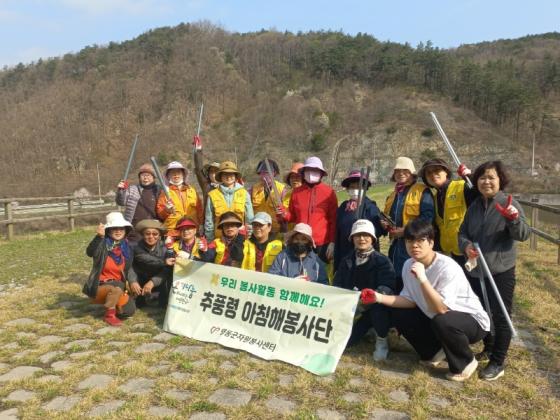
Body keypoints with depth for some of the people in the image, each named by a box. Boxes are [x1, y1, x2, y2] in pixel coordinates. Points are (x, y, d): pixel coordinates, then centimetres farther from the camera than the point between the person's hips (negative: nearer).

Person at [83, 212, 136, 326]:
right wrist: (99, 236, -53)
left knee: (129, 310, -10)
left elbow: (128, 268, 10)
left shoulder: (126, 248, 1)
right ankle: (109, 315, -11)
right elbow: (90, 253, -38)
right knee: (116, 289, -35)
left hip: (117, 286, 5)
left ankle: (110, 302, 20)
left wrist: (133, 282, -5)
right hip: (99, 286, -5)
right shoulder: (103, 245, -15)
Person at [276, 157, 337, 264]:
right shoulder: (296, 192, 7)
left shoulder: (329, 192, -1)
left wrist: (332, 242, -4)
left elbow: (334, 219, 1)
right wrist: (284, 214, -5)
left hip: (322, 244, -2)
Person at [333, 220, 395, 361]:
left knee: (378, 302, -37)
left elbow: (387, 288, -22)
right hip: (352, 307, 4)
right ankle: (365, 329, 19)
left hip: (374, 308, -3)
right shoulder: (346, 260, 7)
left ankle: (381, 341, -10)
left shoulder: (382, 261, -7)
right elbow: (336, 285, 1)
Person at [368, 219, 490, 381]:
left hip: (472, 321, -6)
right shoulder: (409, 265, -9)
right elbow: (410, 300, 0)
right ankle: (434, 352, 14)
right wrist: (380, 297, -12)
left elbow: (441, 310, -36)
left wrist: (423, 279, -43)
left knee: (442, 321, -37)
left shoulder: (447, 267, -30)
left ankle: (465, 362, -4)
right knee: (398, 314, -6)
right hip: (435, 317, 7)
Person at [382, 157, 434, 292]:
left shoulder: (422, 191, -3)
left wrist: (406, 230, -20)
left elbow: (428, 216, -15)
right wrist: (385, 224, 6)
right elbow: (387, 217, 29)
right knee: (396, 278, 12)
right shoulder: (392, 196, 21)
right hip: (396, 246, 7)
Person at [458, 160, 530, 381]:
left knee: (500, 317, 0)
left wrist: (514, 219, -36)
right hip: (475, 270, 6)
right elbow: (462, 232, 9)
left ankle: (497, 362, 15)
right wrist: (466, 246, -13)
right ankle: (489, 348, 40)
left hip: (501, 271, -6)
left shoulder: (510, 204, -9)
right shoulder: (474, 206, 8)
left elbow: (523, 235, -16)